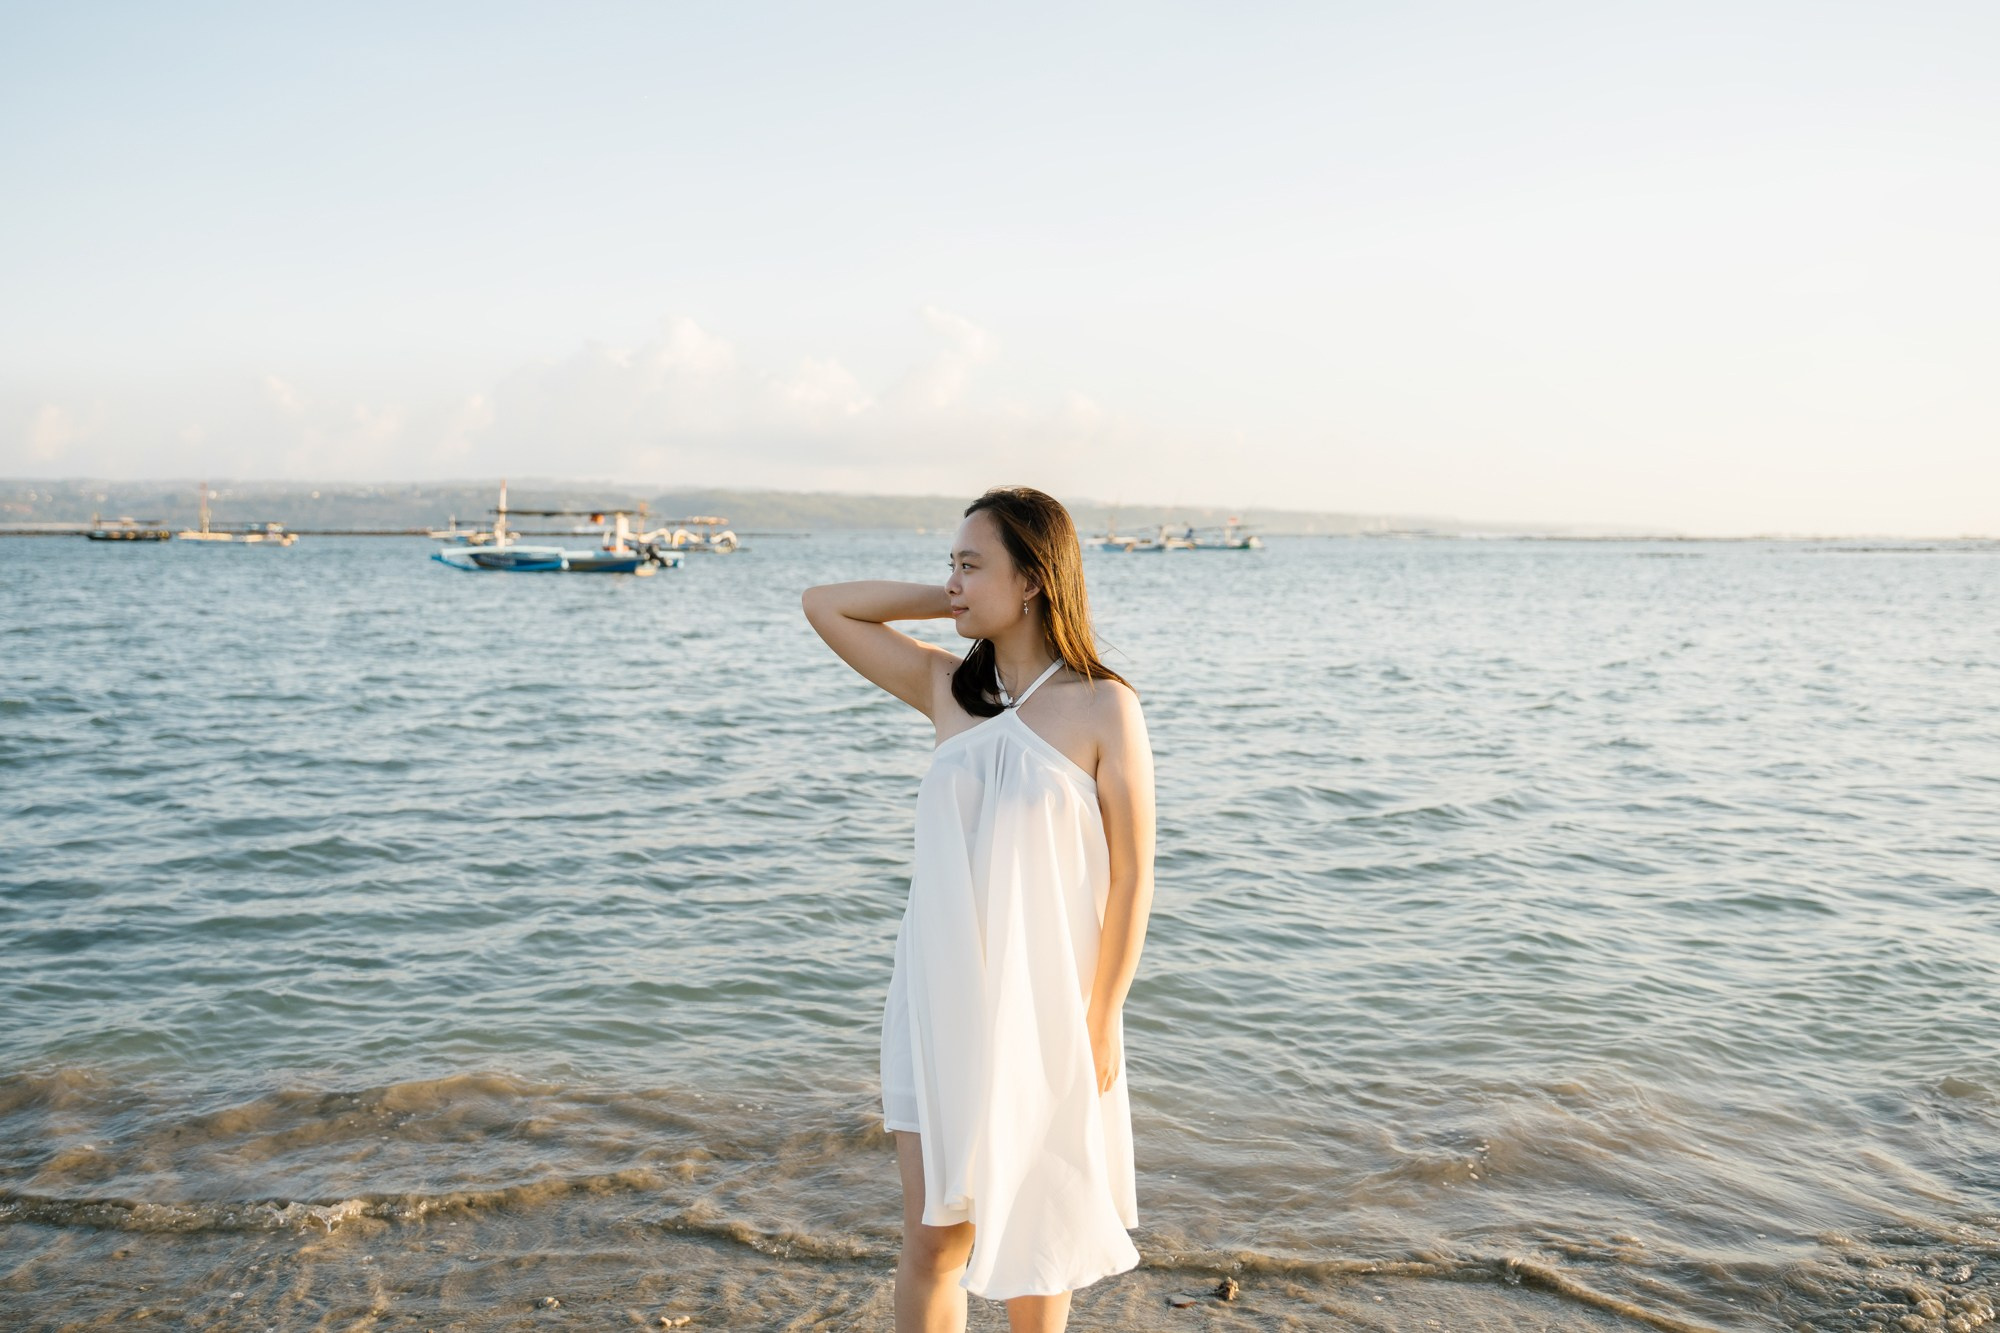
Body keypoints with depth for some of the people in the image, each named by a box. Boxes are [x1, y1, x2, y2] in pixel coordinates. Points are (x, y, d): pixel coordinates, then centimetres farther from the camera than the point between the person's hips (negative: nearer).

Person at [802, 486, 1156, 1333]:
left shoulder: (1103, 707, -10)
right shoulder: (947, 687, 2)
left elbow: (1131, 876, -9)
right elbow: (824, 605, 6)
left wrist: (1102, 1019, -9)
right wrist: (950, 600, 0)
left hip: (1043, 1009, -3)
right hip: (940, 1003, 3)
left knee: (1031, 1234, 16)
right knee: (932, 1238, 7)